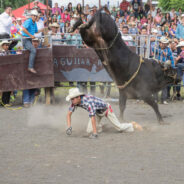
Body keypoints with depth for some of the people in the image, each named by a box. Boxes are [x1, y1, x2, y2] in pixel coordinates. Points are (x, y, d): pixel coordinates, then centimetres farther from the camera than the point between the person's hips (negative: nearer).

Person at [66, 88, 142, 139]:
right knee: (89, 131, -7)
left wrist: (95, 134, -46)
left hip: (106, 109, -6)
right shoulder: (75, 102, -23)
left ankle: (133, 125, 30)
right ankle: (99, 127, 27)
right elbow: (69, 114, -16)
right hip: (97, 112, 6)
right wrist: (69, 127, -30)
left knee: (119, 127, 1)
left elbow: (92, 118, -46)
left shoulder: (88, 102, -45)